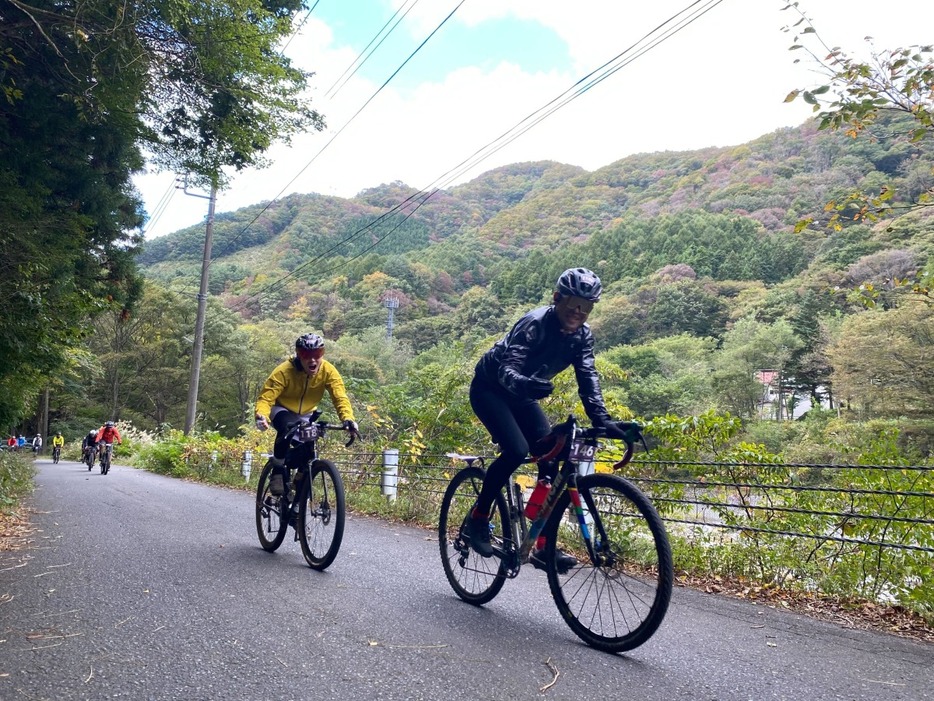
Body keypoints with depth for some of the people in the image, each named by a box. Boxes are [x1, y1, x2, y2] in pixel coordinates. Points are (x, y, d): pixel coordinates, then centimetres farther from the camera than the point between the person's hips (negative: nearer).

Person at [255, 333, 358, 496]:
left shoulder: (328, 371, -25)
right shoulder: (284, 371, -31)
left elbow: (340, 396, -33)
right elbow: (266, 397, -35)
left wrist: (348, 418, -51)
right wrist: (261, 416, -56)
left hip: (306, 414, 4)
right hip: (282, 410, -3)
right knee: (286, 429, -35)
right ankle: (277, 472, -20)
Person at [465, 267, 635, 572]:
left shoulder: (582, 335, -9)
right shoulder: (535, 323, -29)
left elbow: (588, 378, -15)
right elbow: (507, 367, -40)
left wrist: (602, 420, -30)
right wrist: (523, 383, -63)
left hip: (522, 396, 7)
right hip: (489, 388, -6)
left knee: (551, 458, -9)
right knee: (516, 450, -27)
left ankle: (543, 545, -2)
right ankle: (478, 516, -4)